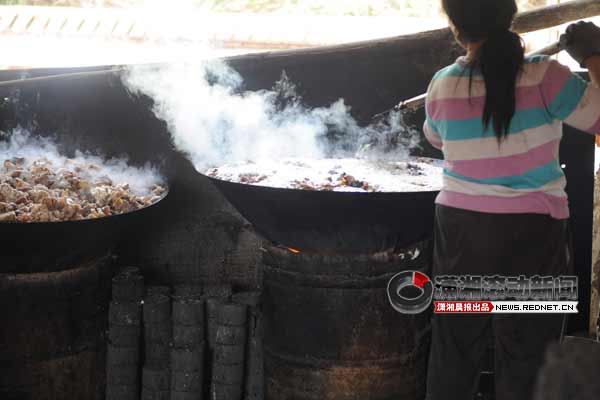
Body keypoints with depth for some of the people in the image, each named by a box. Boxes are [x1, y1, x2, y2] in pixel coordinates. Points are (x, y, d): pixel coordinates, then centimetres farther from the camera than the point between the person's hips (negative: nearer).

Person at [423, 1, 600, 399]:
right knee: (525, 353, 8)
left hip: (462, 229, 3)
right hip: (532, 232, -3)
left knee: (455, 350, 15)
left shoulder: (443, 86, -4)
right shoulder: (544, 77, -15)